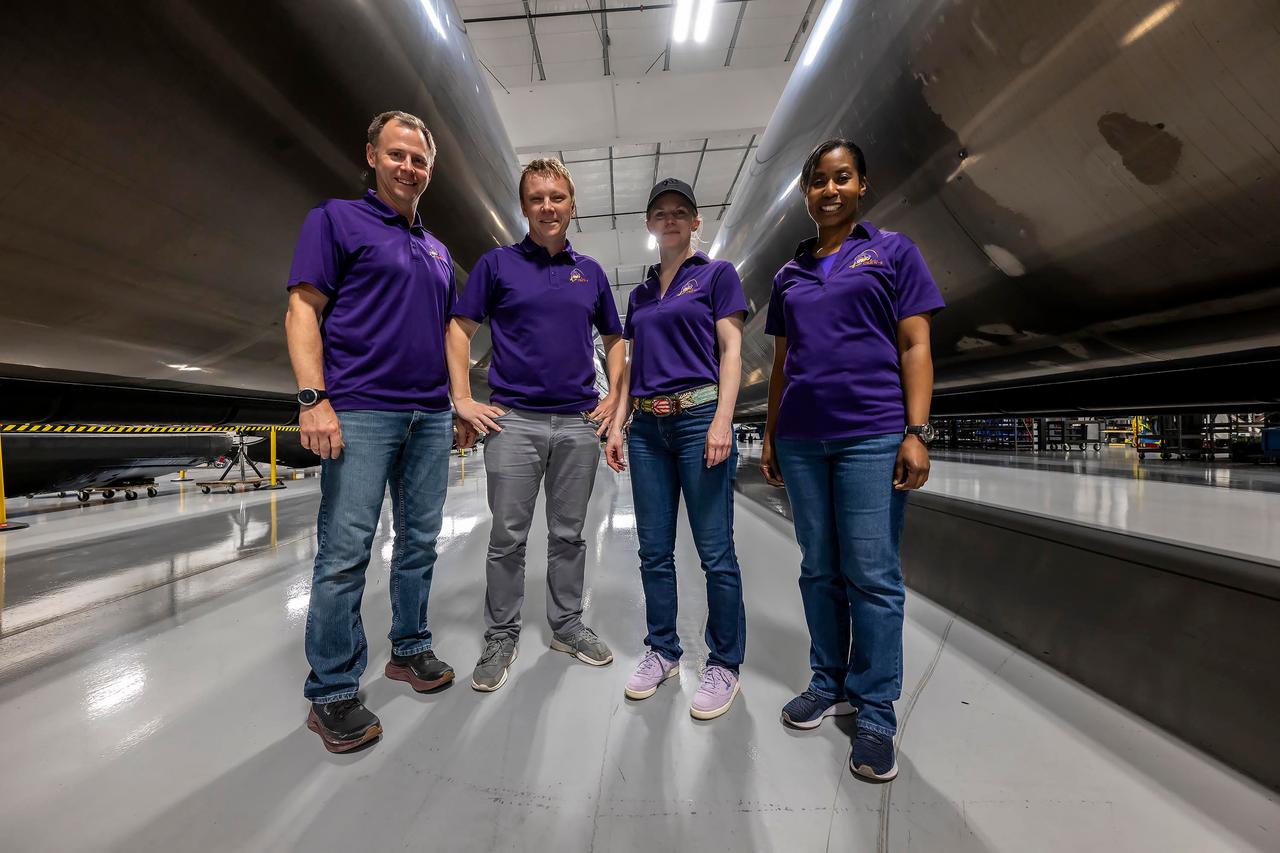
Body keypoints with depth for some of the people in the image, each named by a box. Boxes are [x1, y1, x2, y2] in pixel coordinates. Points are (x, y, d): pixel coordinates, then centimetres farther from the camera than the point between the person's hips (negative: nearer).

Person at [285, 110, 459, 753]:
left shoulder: (438, 250, 22)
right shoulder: (336, 219, 4)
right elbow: (302, 311, -4)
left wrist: (462, 401, 16)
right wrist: (313, 399, -16)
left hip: (430, 415, 6)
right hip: (360, 410, -6)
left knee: (420, 541, 12)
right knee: (345, 552, -4)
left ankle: (410, 648, 28)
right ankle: (332, 693, 11)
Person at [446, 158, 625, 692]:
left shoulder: (590, 272, 13)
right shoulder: (497, 263, 5)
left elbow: (614, 339, 19)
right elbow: (459, 329, 3)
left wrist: (614, 397, 8)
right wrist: (463, 400, -5)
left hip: (579, 423, 3)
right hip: (514, 421, -2)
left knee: (568, 534, 12)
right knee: (508, 537, 4)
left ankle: (567, 626, 29)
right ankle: (501, 637, 21)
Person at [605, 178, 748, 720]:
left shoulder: (717, 274, 6)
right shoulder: (640, 293, 21)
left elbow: (731, 350, -4)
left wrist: (722, 421, -15)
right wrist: (618, 424, 10)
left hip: (698, 416, -5)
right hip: (647, 426, 6)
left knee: (715, 550, -1)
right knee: (654, 550, 9)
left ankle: (724, 664, 16)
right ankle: (662, 651, 26)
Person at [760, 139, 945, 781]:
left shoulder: (892, 250, 7)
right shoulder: (790, 272, 17)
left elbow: (915, 346, 0)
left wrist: (917, 432, -9)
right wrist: (770, 434, 12)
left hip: (872, 435, -4)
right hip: (801, 440, 4)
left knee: (872, 576, -1)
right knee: (819, 570, 11)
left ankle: (876, 715, 15)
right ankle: (829, 683, 28)